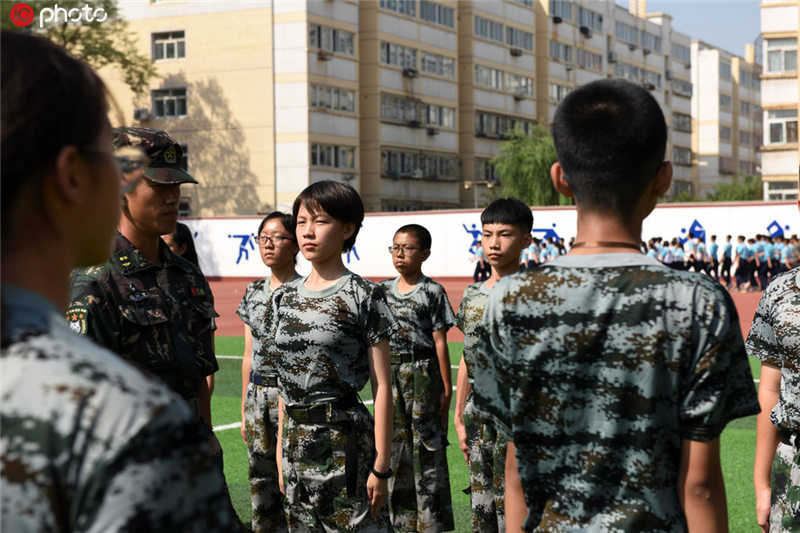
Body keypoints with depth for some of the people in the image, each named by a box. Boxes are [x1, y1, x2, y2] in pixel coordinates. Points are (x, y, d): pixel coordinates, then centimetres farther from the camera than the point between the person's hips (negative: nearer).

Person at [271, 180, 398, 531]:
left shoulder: (363, 297, -7)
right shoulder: (283, 297, 10)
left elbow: (382, 386, -8)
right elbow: (285, 382, 14)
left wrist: (381, 465, -11)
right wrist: (282, 451, 13)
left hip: (345, 440, -5)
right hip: (296, 441, 6)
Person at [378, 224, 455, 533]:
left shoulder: (433, 292, -3)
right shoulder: (383, 290, 10)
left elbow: (440, 342, -5)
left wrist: (446, 387, -7)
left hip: (422, 375, -5)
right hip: (390, 376, 5)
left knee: (427, 448, -3)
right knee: (395, 445, 8)